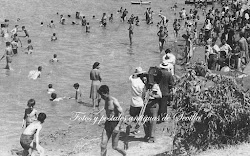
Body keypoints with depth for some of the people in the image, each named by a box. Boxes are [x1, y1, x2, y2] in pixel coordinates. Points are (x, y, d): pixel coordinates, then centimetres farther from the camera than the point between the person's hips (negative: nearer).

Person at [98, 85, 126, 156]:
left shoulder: (114, 101, -18)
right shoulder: (106, 100, 6)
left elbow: (122, 114, -20)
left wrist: (118, 126, -28)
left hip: (115, 124, -7)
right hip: (107, 123, 7)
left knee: (114, 147, 2)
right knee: (103, 145, -2)